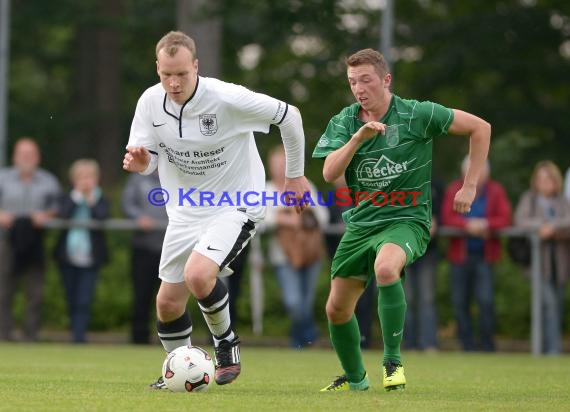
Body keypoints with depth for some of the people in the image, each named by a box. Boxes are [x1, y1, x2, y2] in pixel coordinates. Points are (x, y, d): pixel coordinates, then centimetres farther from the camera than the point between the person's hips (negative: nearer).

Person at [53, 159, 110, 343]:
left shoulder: (101, 201, 4)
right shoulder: (67, 199, 6)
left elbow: (103, 218, -16)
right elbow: (62, 216, -14)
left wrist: (91, 200, -12)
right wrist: (77, 195, -11)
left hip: (90, 259, -2)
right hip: (68, 258, 2)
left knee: (84, 302, -12)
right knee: (72, 302, 10)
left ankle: (79, 337, -15)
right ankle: (77, 334, 24)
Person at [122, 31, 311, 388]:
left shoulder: (227, 98, -23)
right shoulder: (150, 101, -9)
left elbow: (289, 116, -11)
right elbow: (148, 159, 0)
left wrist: (295, 175, 0)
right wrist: (139, 162, -27)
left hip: (236, 205, -5)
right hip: (185, 209, 6)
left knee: (198, 275, -30)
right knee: (168, 303, 5)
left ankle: (227, 345, -3)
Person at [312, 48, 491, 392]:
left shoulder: (417, 115, -9)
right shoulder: (344, 122, 1)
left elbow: (480, 128, -3)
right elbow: (329, 173, -13)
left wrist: (470, 187, -5)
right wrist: (358, 138, -27)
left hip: (406, 219, -5)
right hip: (360, 222, 5)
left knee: (386, 269, -37)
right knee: (337, 309, 6)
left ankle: (393, 360, -19)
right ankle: (355, 377, 33)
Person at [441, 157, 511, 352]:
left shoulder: (496, 191, 2)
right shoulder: (454, 190, 4)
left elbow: (505, 218, -6)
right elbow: (447, 217, -6)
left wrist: (486, 224, -23)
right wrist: (468, 225, -22)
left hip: (485, 255, -2)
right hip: (460, 253, 2)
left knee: (486, 301, -11)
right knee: (460, 303, 3)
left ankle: (487, 345, -2)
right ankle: (467, 345, 11)